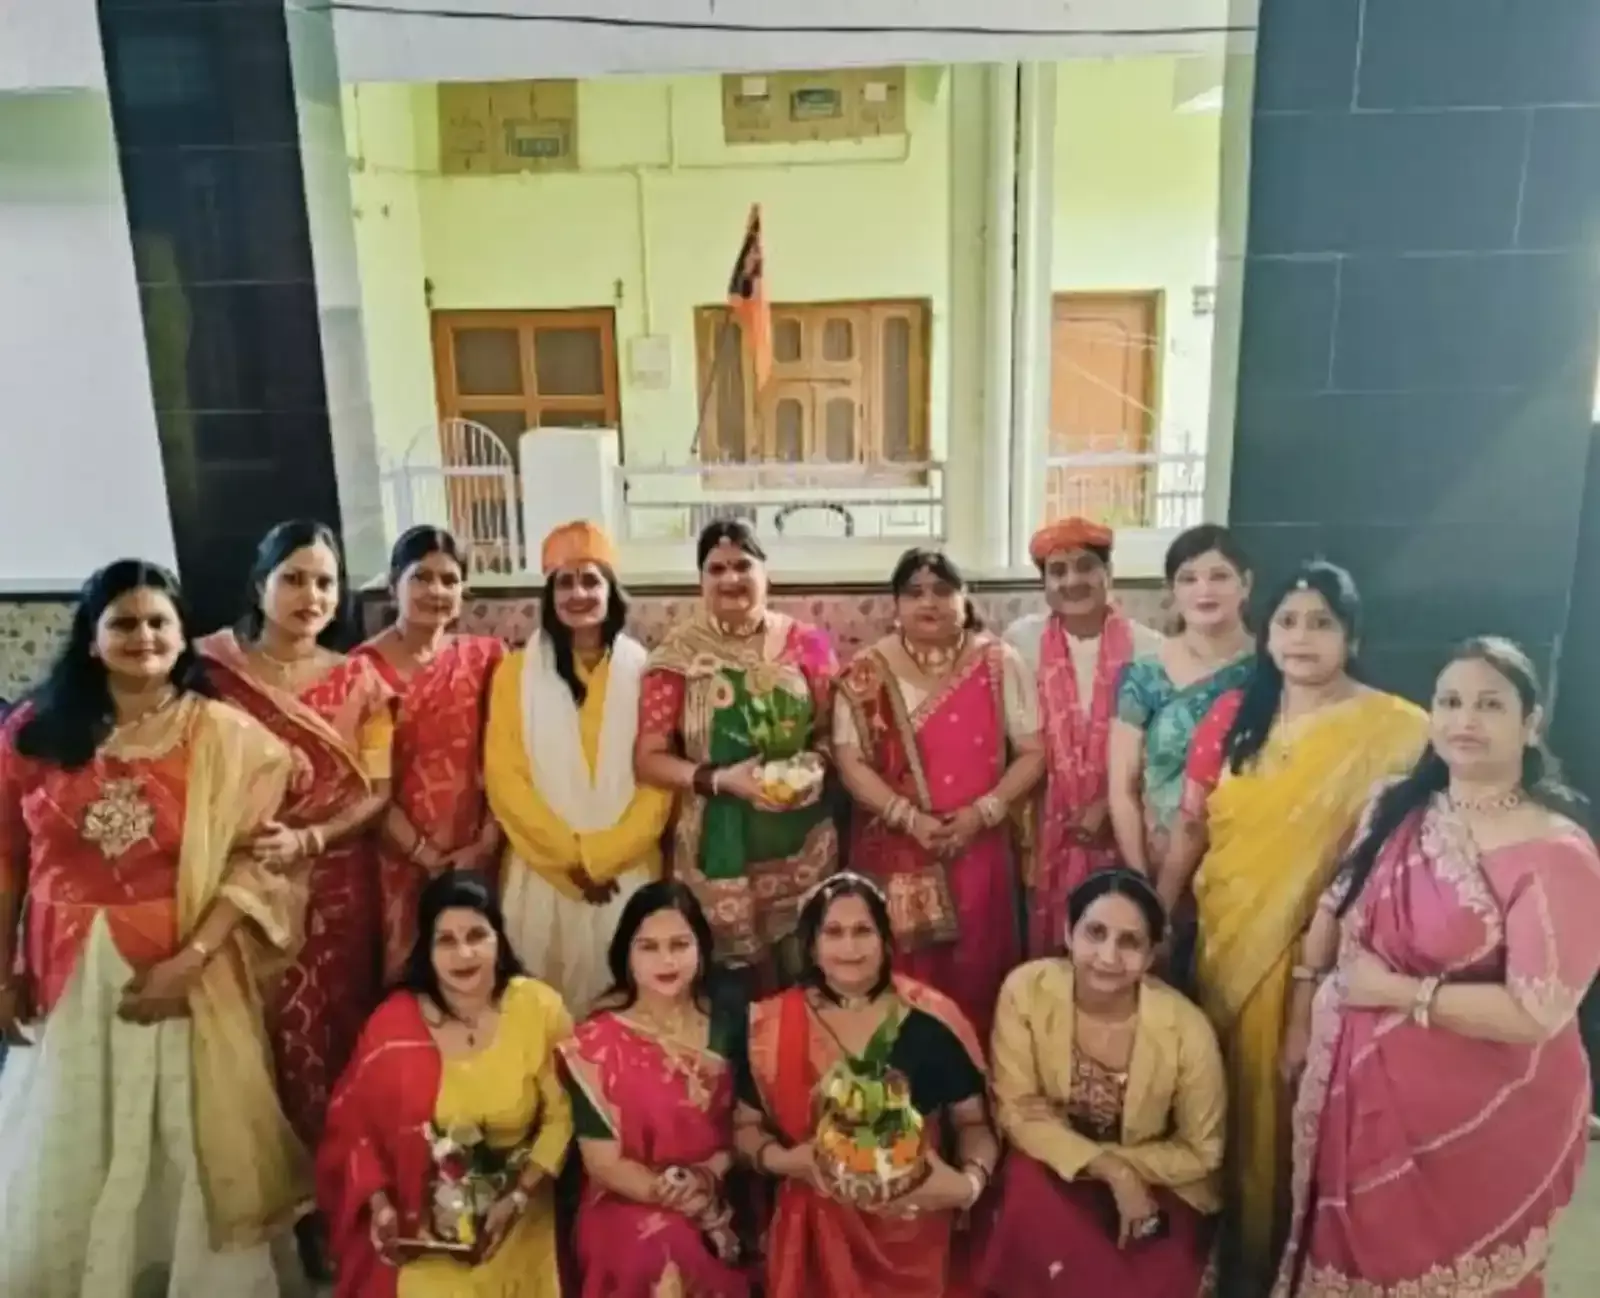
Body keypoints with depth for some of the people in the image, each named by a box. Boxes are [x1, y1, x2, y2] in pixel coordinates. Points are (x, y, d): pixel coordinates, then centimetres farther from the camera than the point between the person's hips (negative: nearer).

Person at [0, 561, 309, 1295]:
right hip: (68, 975, 2)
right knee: (66, 1161, 14)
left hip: (186, 973, -2)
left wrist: (189, 960, -17)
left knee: (183, 1150, 10)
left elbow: (252, 863, -9)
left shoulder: (226, 737, -4)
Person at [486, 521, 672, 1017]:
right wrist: (569, 856, -9)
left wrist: (604, 855, -10)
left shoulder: (643, 670, 2)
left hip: (628, 870, 0)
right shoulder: (517, 672, 1)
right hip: (543, 871, 0)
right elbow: (504, 777, -4)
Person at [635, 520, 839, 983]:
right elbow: (649, 758, -5)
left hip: (803, 838, 2)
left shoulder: (806, 643, 0)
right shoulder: (679, 654, -5)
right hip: (718, 842, -1)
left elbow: (832, 729, 10)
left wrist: (816, 762, -12)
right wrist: (721, 779, -18)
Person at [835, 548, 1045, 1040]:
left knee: (976, 980, 7)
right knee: (900, 985, 5)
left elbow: (1033, 751, 0)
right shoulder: (868, 673, -1)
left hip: (978, 851, 1)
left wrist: (982, 812, -12)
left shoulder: (999, 663, 0)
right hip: (895, 854, 0)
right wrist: (910, 818, -16)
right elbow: (851, 761, -5)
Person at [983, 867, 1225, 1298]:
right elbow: (1015, 1112, -14)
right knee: (1028, 1191, -31)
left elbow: (1201, 1153, -6)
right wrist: (1110, 1170, -24)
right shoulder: (1026, 990, -19)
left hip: (1160, 1188, 0)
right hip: (1055, 1171, 1)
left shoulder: (1186, 1030, -21)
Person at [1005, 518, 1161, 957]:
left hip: (1118, 830, 0)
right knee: (1044, 948, 5)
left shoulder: (1147, 648, -5)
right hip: (1044, 828, 0)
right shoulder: (1021, 641, -3)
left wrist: (1108, 806, -7)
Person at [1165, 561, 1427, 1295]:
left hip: (1316, 949, -4)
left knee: (1286, 1097, 8)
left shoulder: (1394, 732, -9)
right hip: (1226, 937, 4)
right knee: (1223, 1089, 16)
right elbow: (1190, 826, 6)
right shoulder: (1233, 716, 2)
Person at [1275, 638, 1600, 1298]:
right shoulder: (1395, 810, -1)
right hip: (1359, 1089, 5)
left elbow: (1535, 1014, -24)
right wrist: (1304, 1019, 9)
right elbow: (1334, 910, 8)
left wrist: (1397, 990, -19)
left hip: (1474, 1118, -5)